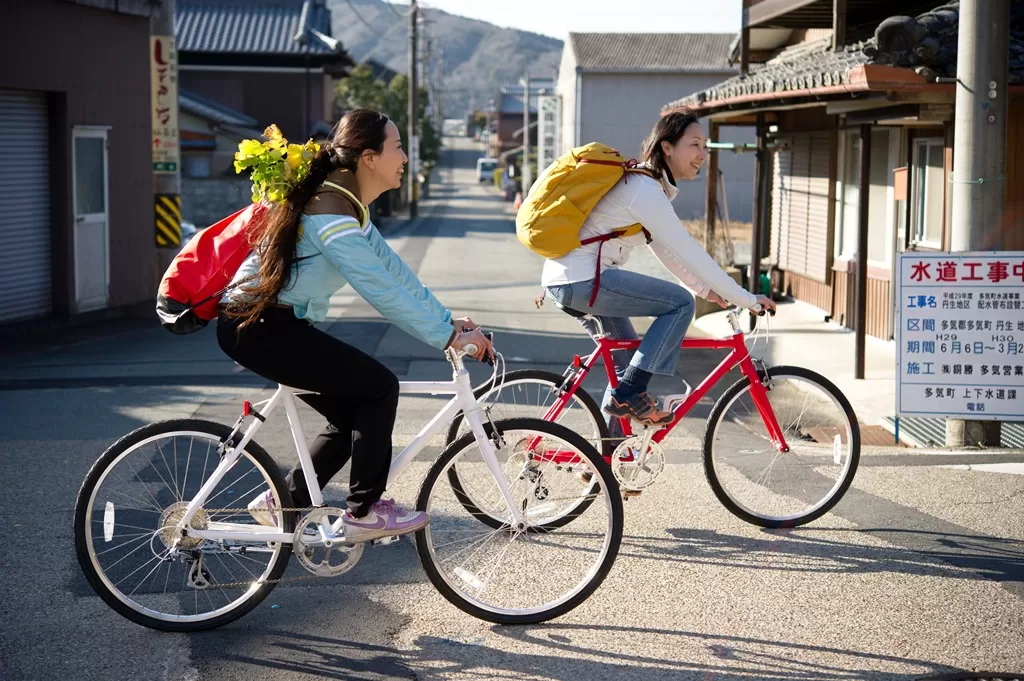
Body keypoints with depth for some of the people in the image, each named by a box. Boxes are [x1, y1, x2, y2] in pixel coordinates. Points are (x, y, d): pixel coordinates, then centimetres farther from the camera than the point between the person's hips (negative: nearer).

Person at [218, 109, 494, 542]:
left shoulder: (348, 207, 11)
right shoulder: (330, 214, -22)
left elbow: (394, 270, 10)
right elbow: (383, 292, -26)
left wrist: (448, 321, 4)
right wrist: (447, 337, -21)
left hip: (275, 324, 10)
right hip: (257, 327, -10)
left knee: (354, 413, 11)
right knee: (378, 387, -11)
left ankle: (284, 501, 19)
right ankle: (364, 513, -1)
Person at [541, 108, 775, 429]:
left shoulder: (641, 184, 17)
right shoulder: (646, 190, -15)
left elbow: (665, 250, 22)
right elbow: (687, 252, -17)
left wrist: (705, 288, 15)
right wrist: (746, 299, -14)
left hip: (565, 281, 11)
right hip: (584, 280, -11)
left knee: (631, 362, 17)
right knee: (680, 303, -12)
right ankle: (629, 393, -10)